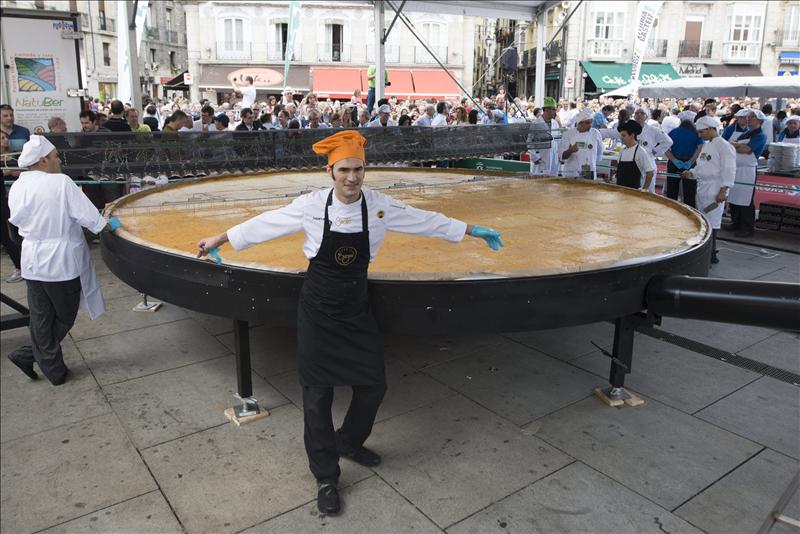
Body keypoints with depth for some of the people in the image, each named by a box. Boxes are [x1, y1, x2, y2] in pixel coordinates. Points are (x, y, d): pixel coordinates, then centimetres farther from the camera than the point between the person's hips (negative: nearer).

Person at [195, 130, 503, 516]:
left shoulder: (380, 206, -8)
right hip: (318, 308, -2)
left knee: (373, 385, 8)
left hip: (356, 306, 3)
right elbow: (264, 224, -2)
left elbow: (427, 221, 2)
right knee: (318, 392, 4)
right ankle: (325, 478, 22)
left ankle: (349, 441, 40)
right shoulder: (312, 205, -13)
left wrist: (475, 231, 9)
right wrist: (218, 239, 5)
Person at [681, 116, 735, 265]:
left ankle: (711, 254, -3)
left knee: (711, 222, -8)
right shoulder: (706, 145, 16)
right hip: (702, 187, 9)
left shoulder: (724, 146, -11)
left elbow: (728, 170, -15)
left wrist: (723, 191, -18)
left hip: (714, 190, -9)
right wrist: (691, 172, 8)